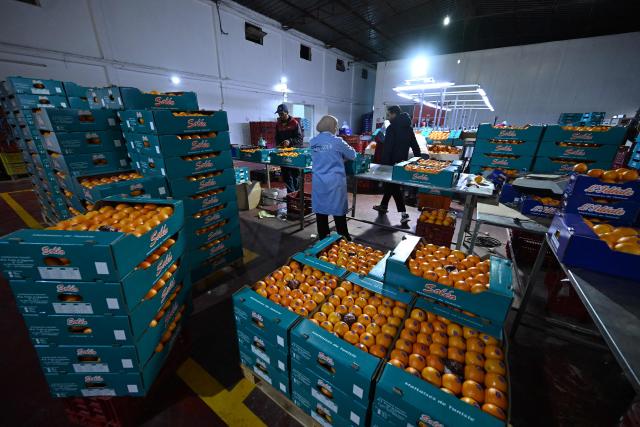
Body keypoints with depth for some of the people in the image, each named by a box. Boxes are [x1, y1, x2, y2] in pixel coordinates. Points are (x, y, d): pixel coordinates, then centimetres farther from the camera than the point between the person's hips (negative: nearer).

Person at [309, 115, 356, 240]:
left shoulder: (313, 142, 6)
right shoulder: (337, 141, -8)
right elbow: (353, 155, 3)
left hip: (318, 182, 4)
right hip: (335, 182, -4)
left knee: (320, 209, 12)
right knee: (338, 210, 6)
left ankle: (322, 238, 24)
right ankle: (343, 238, 18)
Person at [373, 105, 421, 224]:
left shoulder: (392, 127, -12)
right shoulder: (408, 127, 12)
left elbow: (387, 147, -19)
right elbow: (415, 146, 13)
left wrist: (383, 163, -19)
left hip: (393, 161, -8)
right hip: (403, 160, 8)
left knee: (394, 186, -4)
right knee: (391, 183, 20)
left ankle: (404, 214, -10)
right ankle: (383, 206, 34)